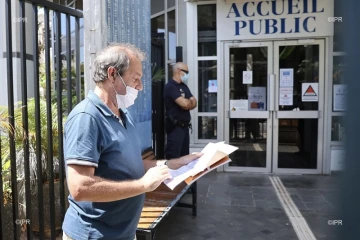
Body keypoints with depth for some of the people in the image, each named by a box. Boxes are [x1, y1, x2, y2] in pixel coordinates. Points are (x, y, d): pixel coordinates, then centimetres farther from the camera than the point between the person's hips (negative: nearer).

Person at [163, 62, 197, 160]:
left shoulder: (184, 86, 15)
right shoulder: (170, 86, -13)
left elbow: (194, 103, 10)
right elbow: (185, 104, -22)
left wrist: (187, 103, -12)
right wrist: (190, 101, 0)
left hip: (184, 126, 9)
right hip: (175, 127, -9)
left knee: (185, 156, 15)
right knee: (173, 158, -6)